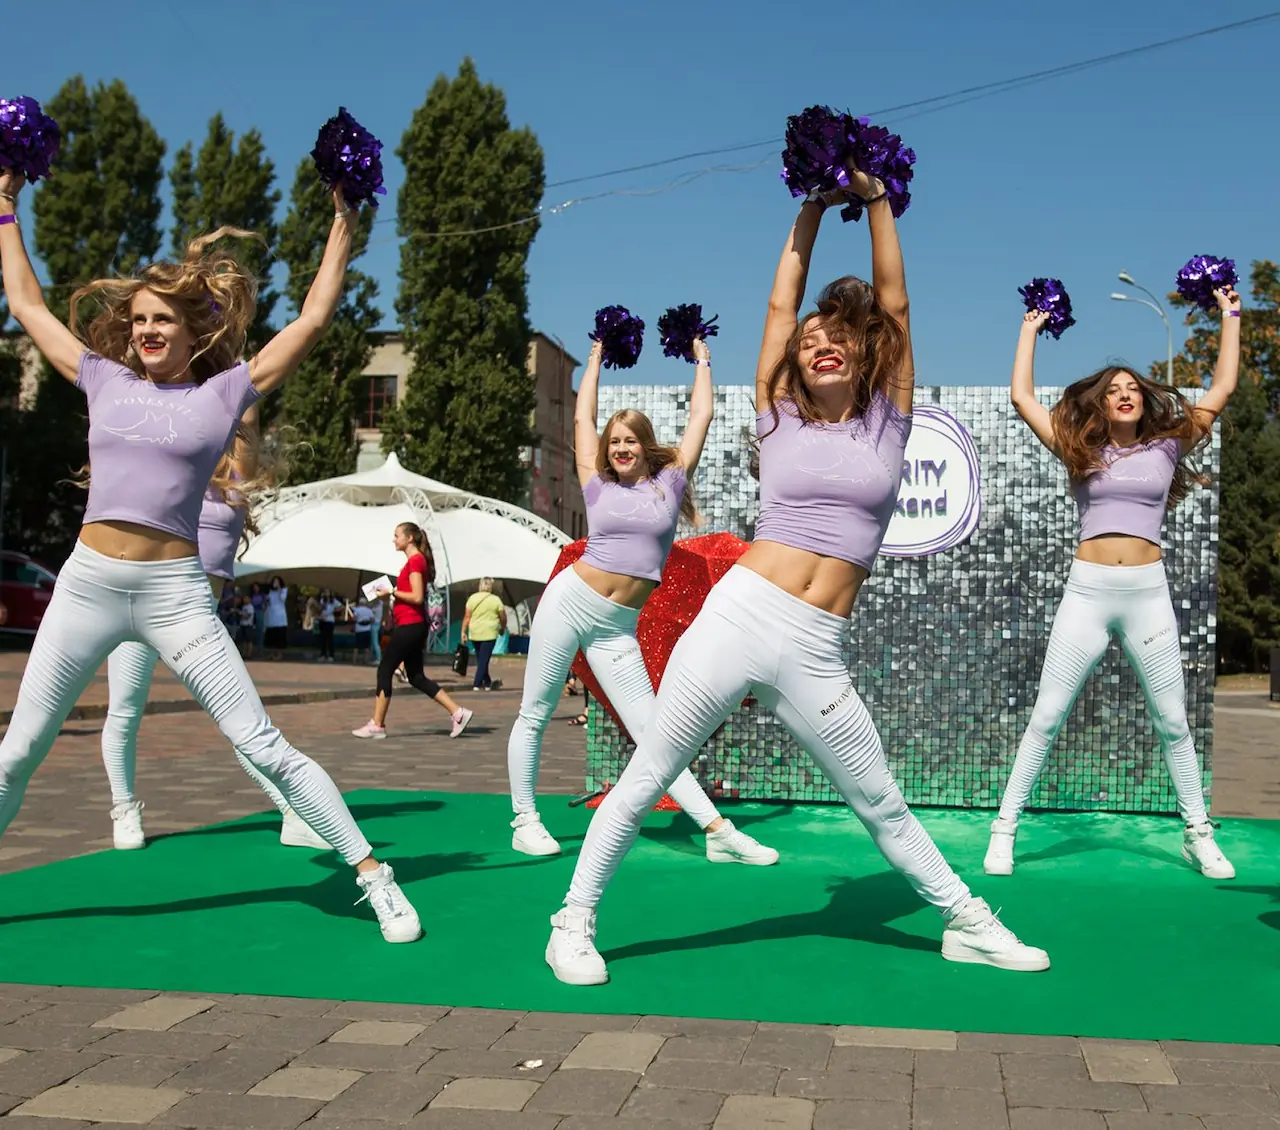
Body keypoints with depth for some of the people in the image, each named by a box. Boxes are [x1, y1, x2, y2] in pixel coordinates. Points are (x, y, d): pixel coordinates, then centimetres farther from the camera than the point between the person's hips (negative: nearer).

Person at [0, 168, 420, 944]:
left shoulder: (223, 393, 1)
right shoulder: (107, 382, 10)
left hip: (175, 592, -4)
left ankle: (374, 875, 0)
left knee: (264, 747, -7)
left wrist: (343, 226, 2)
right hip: (86, 584, 4)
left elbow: (312, 322, 0)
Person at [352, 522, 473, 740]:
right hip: (413, 626, 10)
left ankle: (376, 725, 2)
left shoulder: (415, 561, -13)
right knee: (416, 677, 10)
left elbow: (417, 597, -21)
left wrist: (392, 593, -14)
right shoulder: (416, 561, 17)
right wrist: (393, 593, 13)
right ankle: (457, 712, 7)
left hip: (409, 626, -10)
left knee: (384, 671, -3)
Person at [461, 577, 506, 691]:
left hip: (474, 633, 3)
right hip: (489, 634, -3)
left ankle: (487, 683, 26)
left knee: (481, 659, 16)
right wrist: (503, 628, 19)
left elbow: (467, 616, -2)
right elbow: (503, 618, 2)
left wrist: (463, 631, 3)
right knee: (484, 660, -1)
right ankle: (477, 684, -8)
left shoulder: (472, 598, 2)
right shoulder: (496, 600, -3)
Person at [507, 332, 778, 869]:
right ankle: (524, 821, 14)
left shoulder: (669, 482, 5)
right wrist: (597, 359, 25)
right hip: (570, 602, 0)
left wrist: (702, 360, 19)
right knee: (534, 714, 3)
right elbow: (583, 416, 14)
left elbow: (701, 416, 10)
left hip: (619, 627, 0)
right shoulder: (599, 485, 5)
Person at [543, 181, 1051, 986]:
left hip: (817, 655, 1)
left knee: (883, 805, 11)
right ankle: (575, 920, 16)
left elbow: (892, 302, 11)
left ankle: (967, 922, 27)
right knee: (646, 778, 3)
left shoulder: (888, 422, 12)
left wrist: (876, 199, 13)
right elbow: (781, 304, 13)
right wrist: (813, 208, 19)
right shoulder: (782, 422, 11)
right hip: (738, 616, 0)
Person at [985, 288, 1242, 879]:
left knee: (1172, 722, 7)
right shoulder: (1080, 450, 8)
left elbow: (1222, 388, 10)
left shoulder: (1165, 447, 9)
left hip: (1148, 592, 1)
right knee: (1046, 718, -1)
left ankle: (1198, 835, 19)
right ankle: (1005, 830, 4)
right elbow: (1022, 397, 8)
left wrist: (1230, 317, 14)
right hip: (1087, 590, -1)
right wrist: (1030, 331, 17)